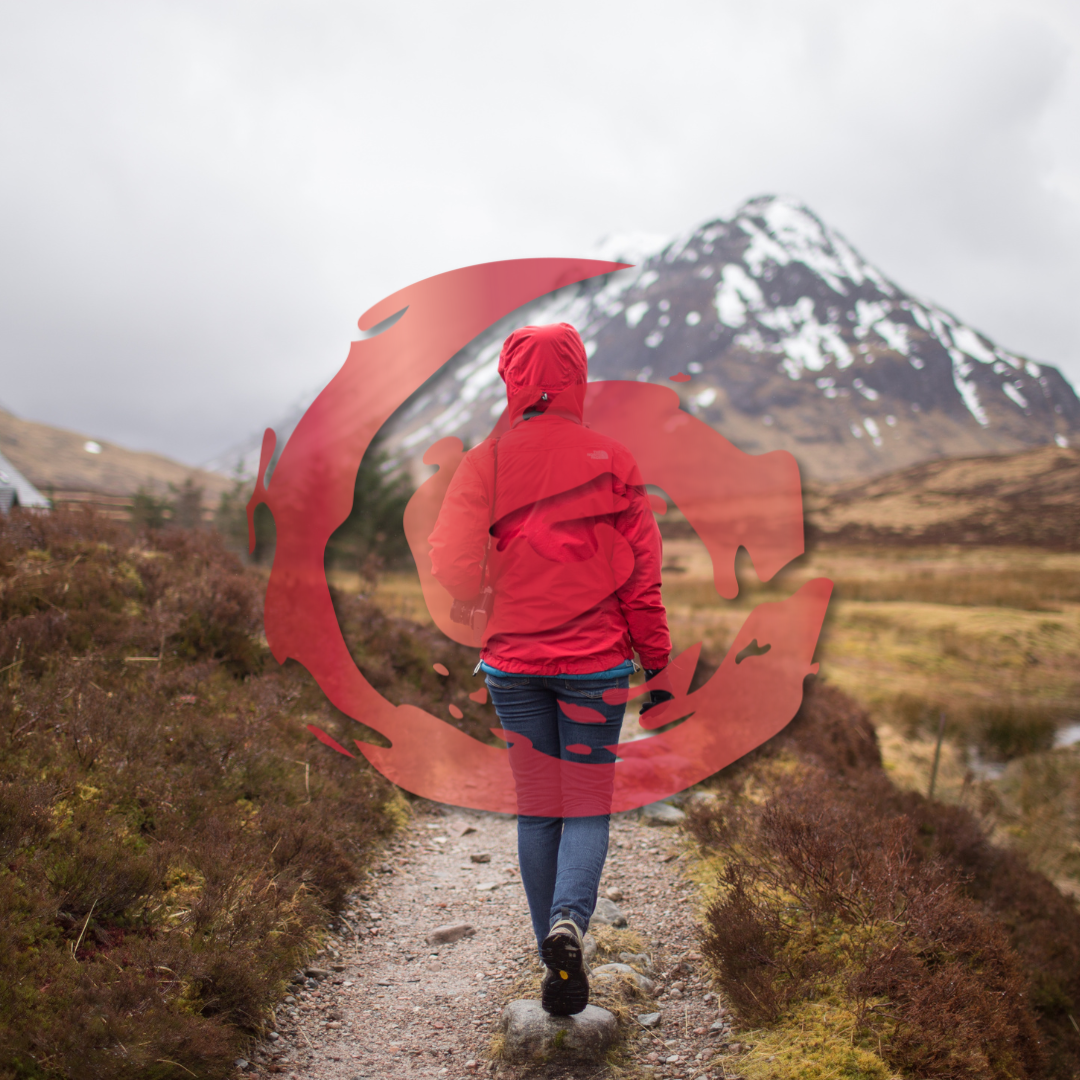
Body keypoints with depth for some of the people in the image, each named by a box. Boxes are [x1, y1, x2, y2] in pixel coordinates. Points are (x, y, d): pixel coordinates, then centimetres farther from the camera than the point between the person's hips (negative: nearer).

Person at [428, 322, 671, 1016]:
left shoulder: (486, 461, -3)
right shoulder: (611, 460, -5)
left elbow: (453, 562, -7)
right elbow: (642, 571, -3)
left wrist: (478, 608, 14)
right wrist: (656, 659, 7)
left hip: (513, 661, 1)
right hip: (595, 660, -1)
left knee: (536, 809, 14)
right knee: (588, 807, 8)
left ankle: (556, 951, 21)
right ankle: (570, 922, -16)